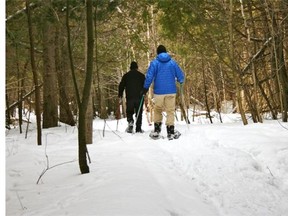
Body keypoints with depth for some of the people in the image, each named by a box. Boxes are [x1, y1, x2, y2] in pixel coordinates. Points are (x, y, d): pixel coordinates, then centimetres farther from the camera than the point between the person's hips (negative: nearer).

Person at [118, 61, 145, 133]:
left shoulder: (126, 75, 8)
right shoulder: (141, 75, 8)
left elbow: (121, 86, 7)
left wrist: (120, 95, 14)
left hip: (129, 97, 0)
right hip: (139, 97, 0)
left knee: (129, 112, 9)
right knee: (139, 113, 5)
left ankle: (130, 121, -20)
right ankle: (138, 128, 2)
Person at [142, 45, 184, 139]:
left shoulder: (154, 63, -2)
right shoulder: (172, 62, 4)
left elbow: (149, 76, -9)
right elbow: (180, 75, 6)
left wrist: (145, 88, 3)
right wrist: (180, 82, 28)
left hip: (159, 91, -1)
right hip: (171, 91, 1)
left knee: (158, 110, 14)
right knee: (170, 111, 4)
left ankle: (156, 130, 9)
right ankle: (170, 131, 0)